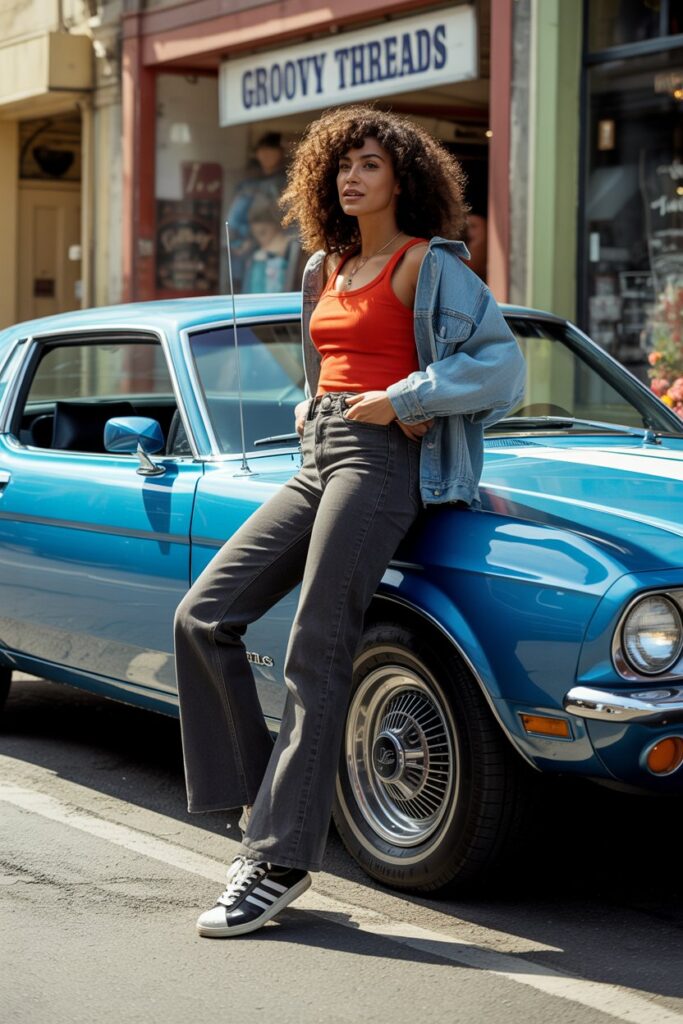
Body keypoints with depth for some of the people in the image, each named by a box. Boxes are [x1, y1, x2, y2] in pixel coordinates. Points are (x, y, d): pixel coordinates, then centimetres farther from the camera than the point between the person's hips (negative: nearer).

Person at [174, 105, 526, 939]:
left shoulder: (428, 264, -3)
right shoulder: (327, 269, 19)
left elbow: (501, 361, -11)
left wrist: (399, 402, -15)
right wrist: (311, 410, 13)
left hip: (384, 458, -8)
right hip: (320, 458, 8)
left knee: (315, 656, -14)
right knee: (203, 617, -2)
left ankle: (277, 862, -11)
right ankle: (261, 799, 5)